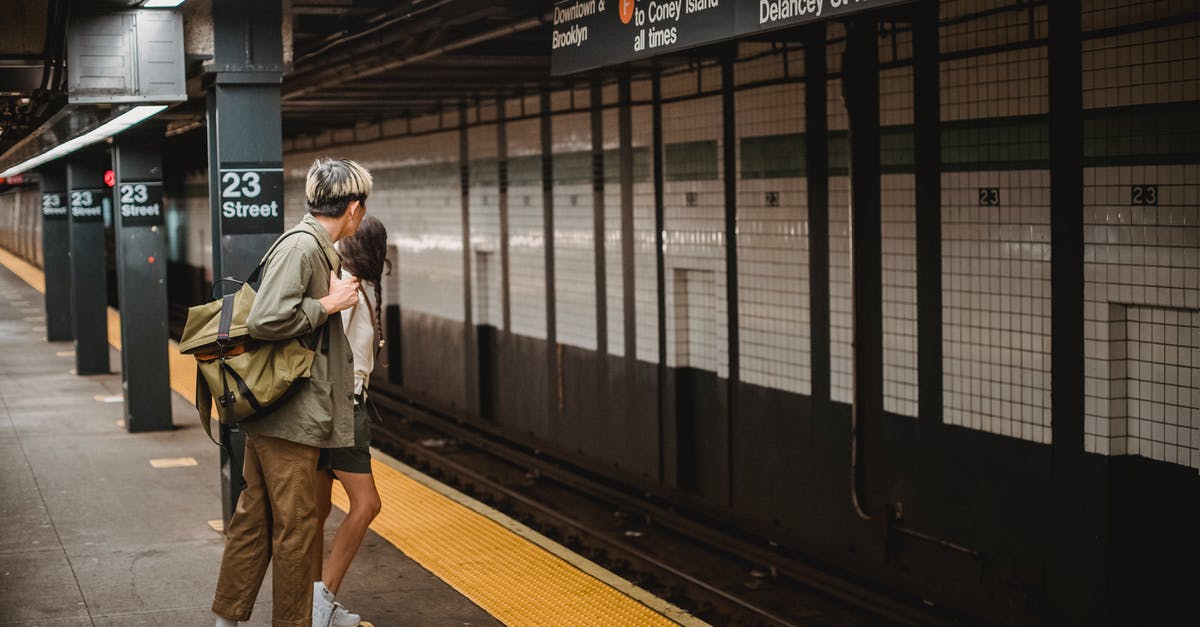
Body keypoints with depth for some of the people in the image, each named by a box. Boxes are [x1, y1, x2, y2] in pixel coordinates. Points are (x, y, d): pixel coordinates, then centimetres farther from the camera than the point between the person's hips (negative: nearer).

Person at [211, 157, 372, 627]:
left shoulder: (317, 249, 13)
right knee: (296, 526, 1)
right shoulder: (301, 248, -17)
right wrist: (329, 304, -16)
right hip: (289, 414, -10)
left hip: (271, 410, 10)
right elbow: (265, 320, -25)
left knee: (254, 518, 16)